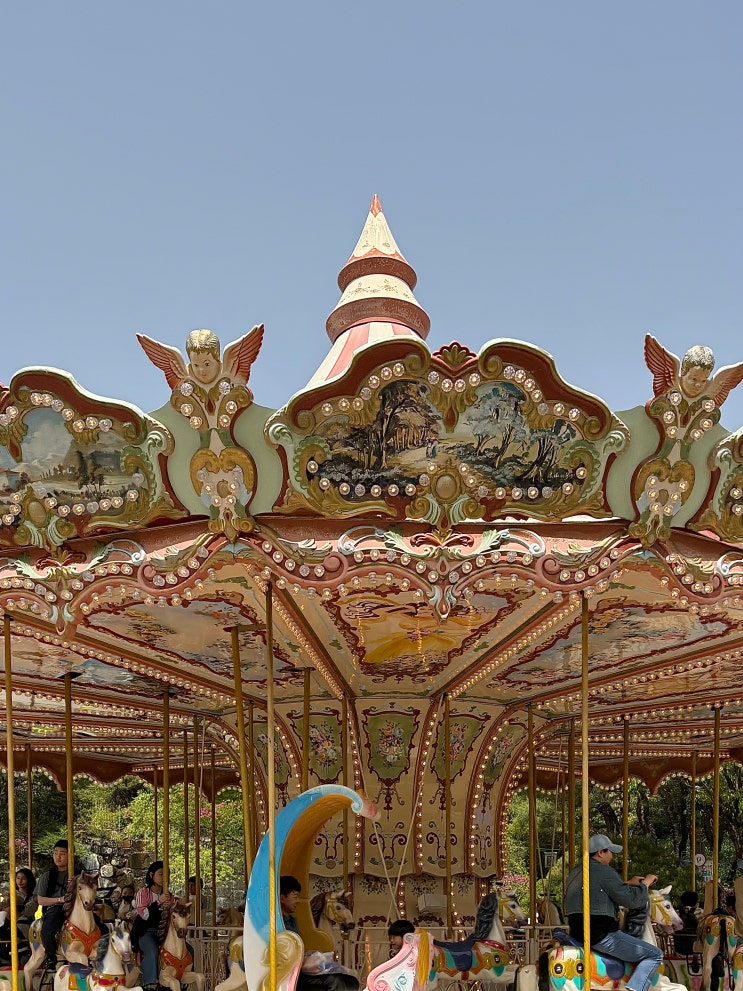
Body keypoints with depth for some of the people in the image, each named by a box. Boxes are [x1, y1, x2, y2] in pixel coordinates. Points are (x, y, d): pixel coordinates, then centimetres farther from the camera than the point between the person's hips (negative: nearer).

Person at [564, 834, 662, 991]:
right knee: (655, 955, -4)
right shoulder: (604, 871, -13)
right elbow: (631, 900, -12)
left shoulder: (576, 871, 15)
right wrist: (645, 883, 4)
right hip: (601, 936, -9)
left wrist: (629, 884, 26)